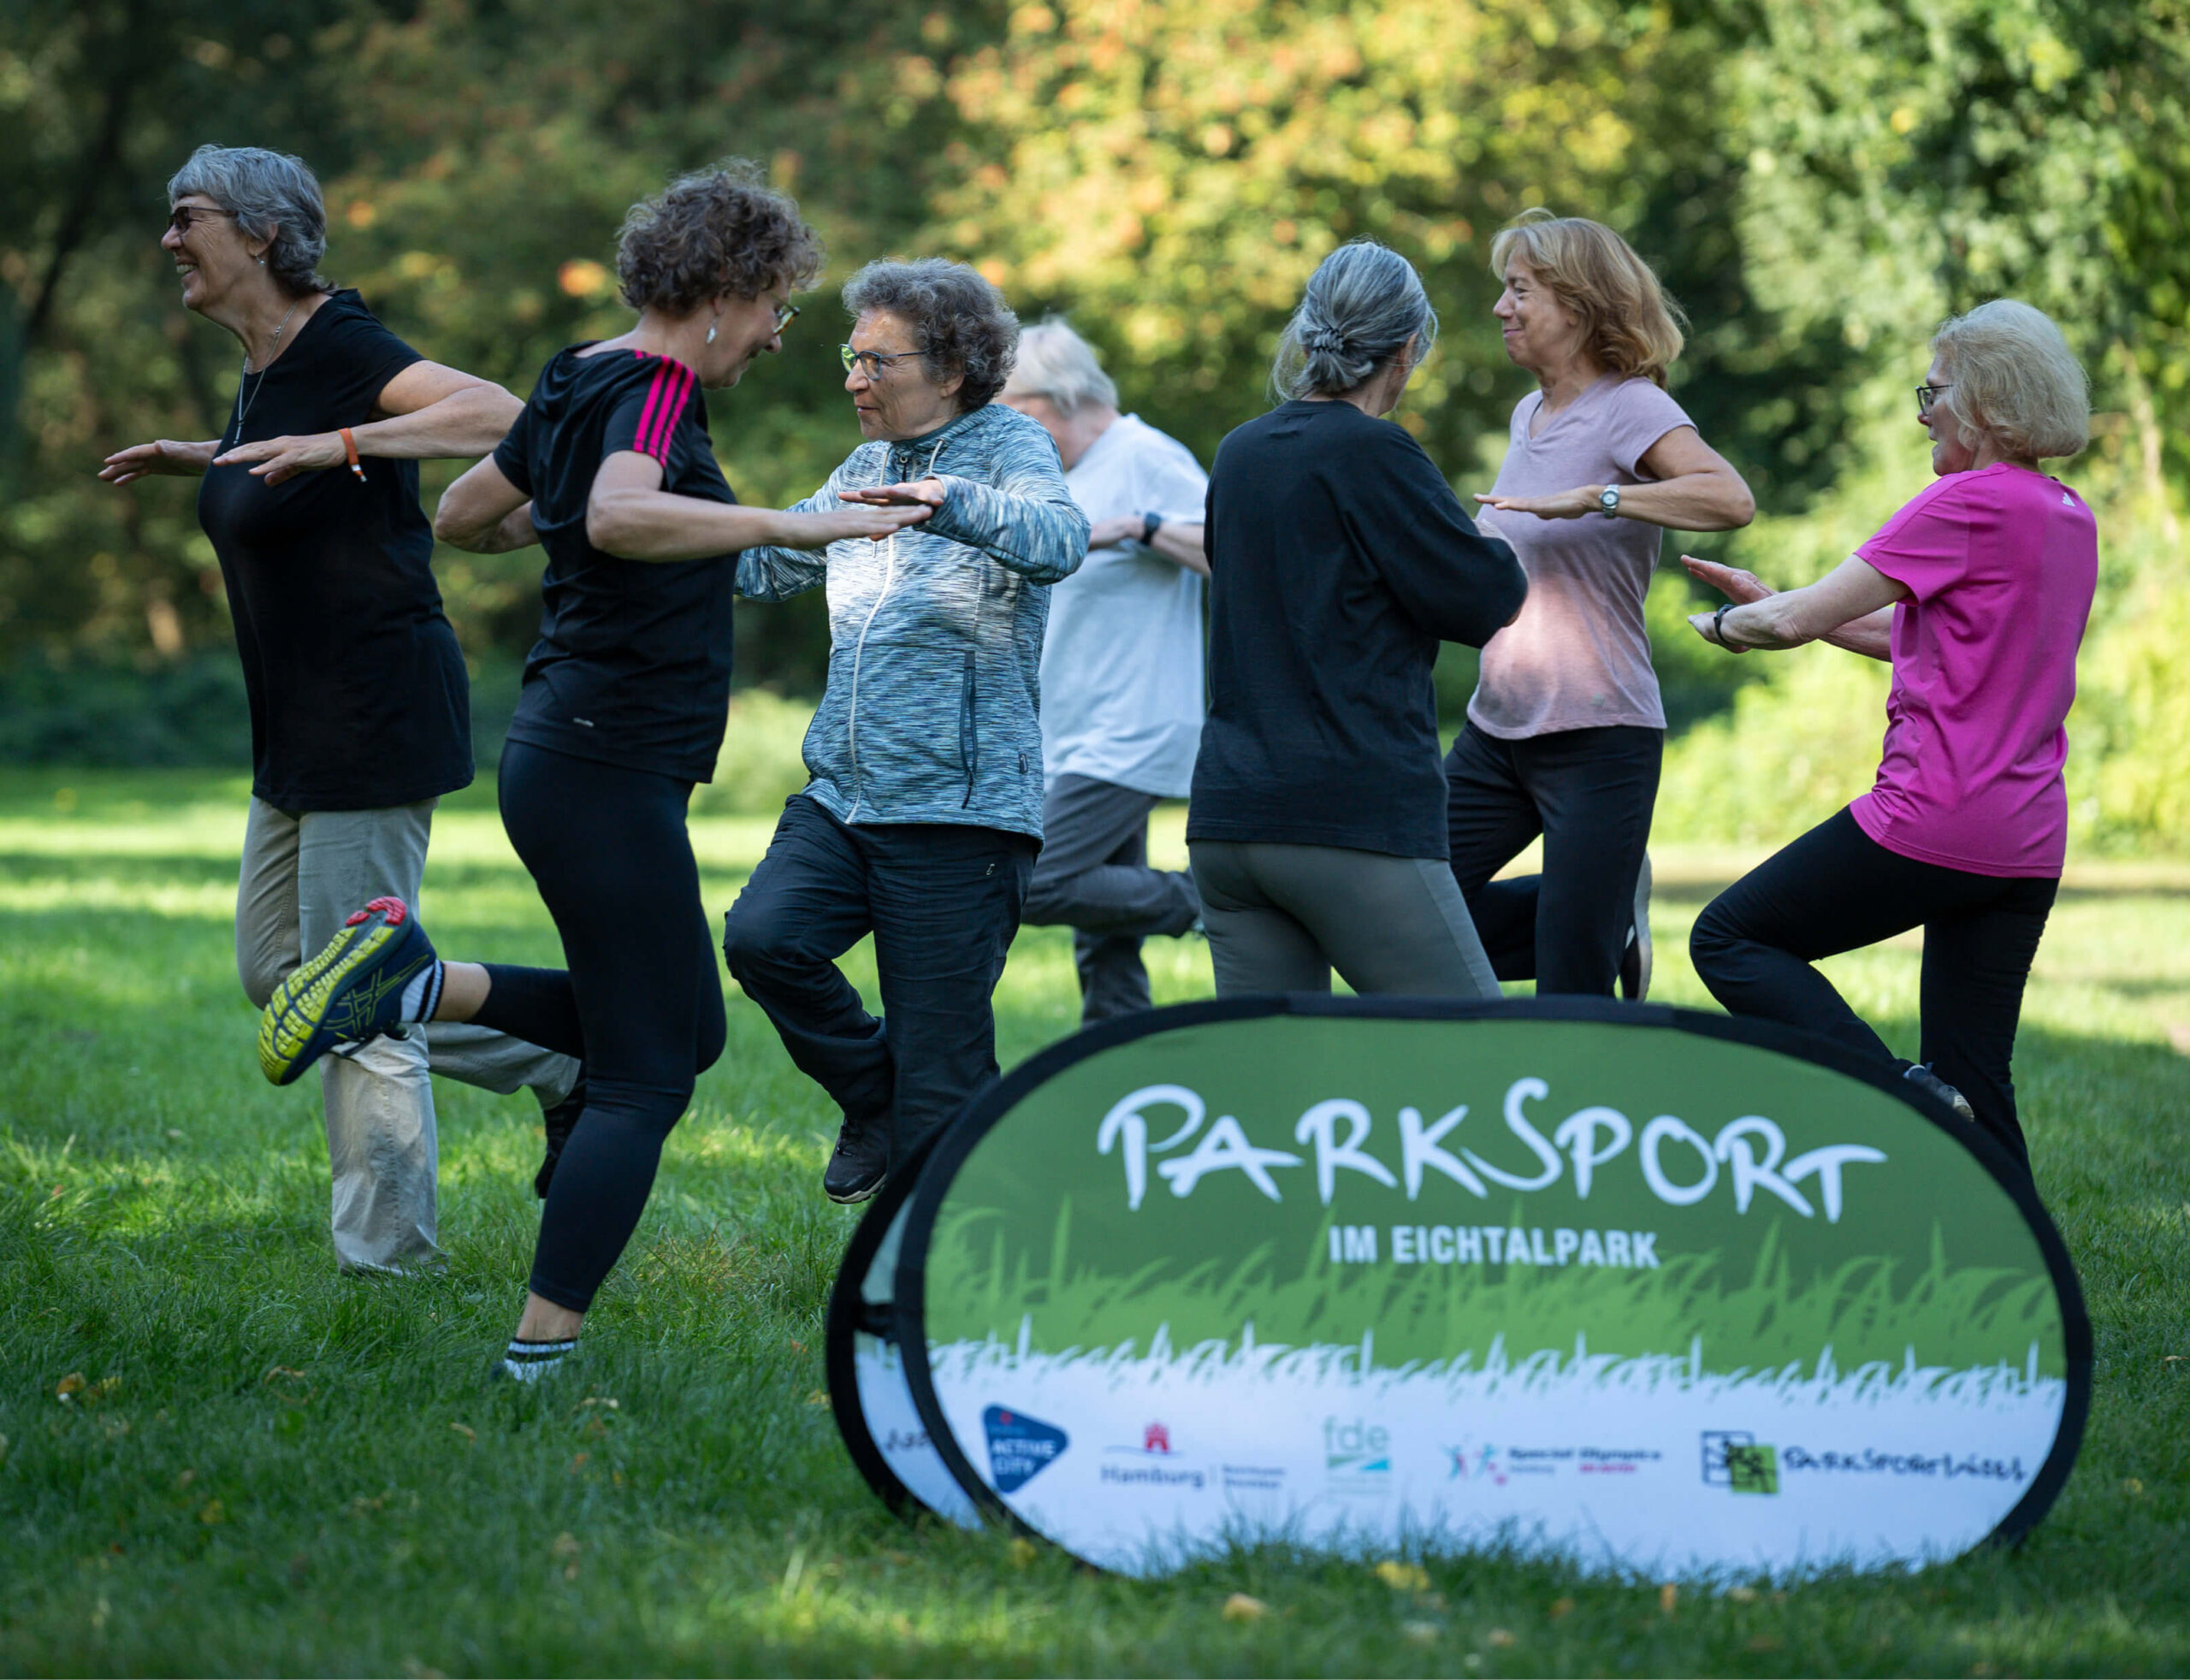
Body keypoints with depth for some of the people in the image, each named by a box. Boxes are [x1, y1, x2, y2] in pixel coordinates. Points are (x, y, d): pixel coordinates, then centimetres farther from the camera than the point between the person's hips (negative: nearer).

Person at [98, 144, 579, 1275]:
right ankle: (557, 1055, 22)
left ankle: (387, 1263, 5)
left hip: (378, 714, -10)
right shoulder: (262, 371, 10)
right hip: (300, 733, 10)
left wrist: (335, 445, -37)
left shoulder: (338, 352, -17)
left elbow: (498, 414, -30)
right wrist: (194, 458, 25)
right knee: (277, 970, 15)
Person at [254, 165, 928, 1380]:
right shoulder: (656, 389, -15)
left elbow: (463, 518, 24)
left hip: (562, 754, 10)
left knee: (679, 1027, 20)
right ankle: (541, 1352, -5)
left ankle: (415, 987, 8)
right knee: (647, 1076, -3)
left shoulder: (580, 383, 12)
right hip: (611, 768, -10)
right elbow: (619, 516, -37)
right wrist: (798, 525, -39)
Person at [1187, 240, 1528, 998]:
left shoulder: (1239, 453, 12)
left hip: (1227, 815, 7)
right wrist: (1499, 557, 15)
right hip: (1355, 815, -7)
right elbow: (1486, 599, -8)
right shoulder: (1373, 452, -9)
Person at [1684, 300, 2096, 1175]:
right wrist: (1774, 602, 20)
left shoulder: (1969, 503, -13)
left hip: (1935, 822, -8)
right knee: (1975, 1083, 11)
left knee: (1729, 938, 4)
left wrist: (1729, 623, 8)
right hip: (2030, 844, 8)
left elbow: (1800, 620, -13)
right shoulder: (2071, 518, 14)